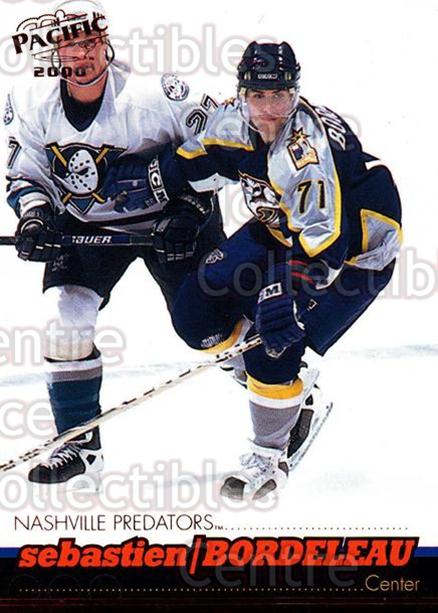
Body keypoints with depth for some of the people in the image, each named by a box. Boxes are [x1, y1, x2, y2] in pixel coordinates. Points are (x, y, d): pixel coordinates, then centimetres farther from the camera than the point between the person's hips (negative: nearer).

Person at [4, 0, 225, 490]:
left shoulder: (155, 96, -26)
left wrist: (189, 210, -21)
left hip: (168, 216, -3)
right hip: (85, 224, 3)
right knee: (63, 317, -13)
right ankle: (80, 445, 0)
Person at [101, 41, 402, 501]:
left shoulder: (310, 146, -34)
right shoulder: (234, 120, -12)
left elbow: (325, 240, -39)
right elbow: (194, 162, 9)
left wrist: (291, 295, -49)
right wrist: (146, 177, -3)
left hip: (356, 248, -8)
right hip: (282, 229, 8)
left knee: (274, 338, -20)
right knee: (197, 309, -4)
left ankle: (272, 454, 5)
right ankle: (281, 385, 17)